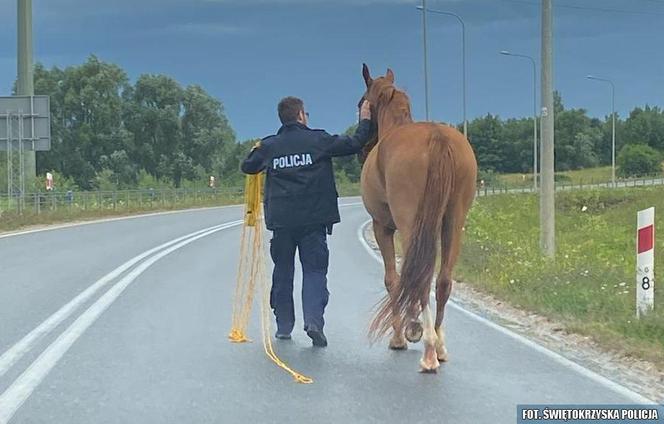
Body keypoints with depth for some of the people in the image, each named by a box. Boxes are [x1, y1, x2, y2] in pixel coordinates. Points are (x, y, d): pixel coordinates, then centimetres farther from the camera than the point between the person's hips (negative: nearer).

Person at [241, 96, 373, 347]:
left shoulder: (269, 146, 4)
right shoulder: (318, 140, -3)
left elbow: (247, 167, 19)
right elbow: (353, 145, 0)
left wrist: (257, 150, 39)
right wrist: (365, 121, 16)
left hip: (281, 220, 2)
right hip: (314, 219, -2)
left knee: (282, 272, 13)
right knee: (314, 270, 0)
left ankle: (283, 325, 16)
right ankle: (314, 321, -18)